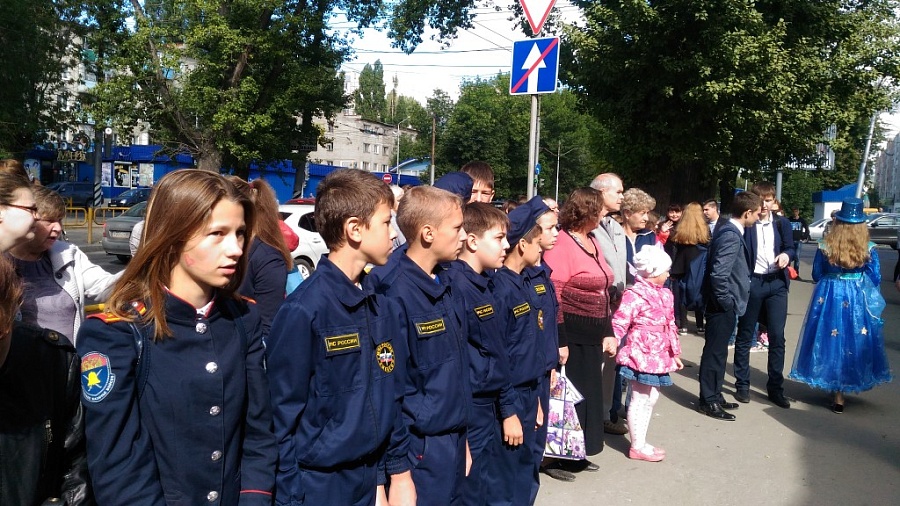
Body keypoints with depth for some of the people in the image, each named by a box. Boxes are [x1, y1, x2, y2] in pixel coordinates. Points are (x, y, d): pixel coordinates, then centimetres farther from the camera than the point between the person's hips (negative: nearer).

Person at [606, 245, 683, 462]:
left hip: (658, 356, 9)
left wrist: (674, 353, 23)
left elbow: (670, 326, 20)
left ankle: (641, 442, 29)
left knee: (651, 397, 16)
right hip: (640, 355, -9)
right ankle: (637, 446, 13)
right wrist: (613, 338, -40)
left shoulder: (664, 294, 13)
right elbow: (620, 320, -23)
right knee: (640, 399, 0)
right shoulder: (635, 295, -16)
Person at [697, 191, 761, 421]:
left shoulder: (727, 230, 10)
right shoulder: (731, 236, -21)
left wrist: (729, 301, 16)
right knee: (715, 352, 0)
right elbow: (719, 274, -28)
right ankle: (708, 401, 11)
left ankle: (714, 396, 29)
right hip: (723, 306, -10)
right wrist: (727, 302, -17)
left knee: (718, 351, 18)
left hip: (724, 305, 10)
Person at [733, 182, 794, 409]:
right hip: (751, 283, -2)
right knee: (745, 336, 7)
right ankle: (742, 384, 19)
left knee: (777, 337, 2)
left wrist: (786, 254, -10)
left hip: (777, 283, 3)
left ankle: (776, 387, 12)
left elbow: (790, 247, 13)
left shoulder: (782, 222, 7)